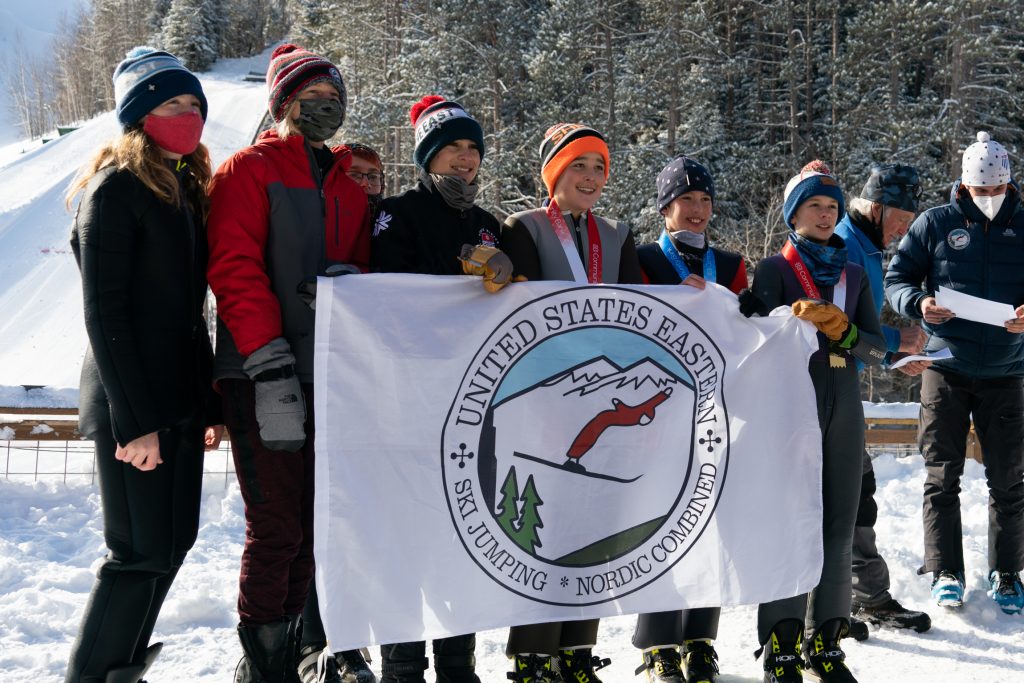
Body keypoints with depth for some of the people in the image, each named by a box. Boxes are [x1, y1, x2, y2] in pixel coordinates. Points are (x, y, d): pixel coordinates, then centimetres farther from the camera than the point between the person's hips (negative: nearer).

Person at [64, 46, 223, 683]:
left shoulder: (188, 188, 15)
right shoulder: (117, 187, -10)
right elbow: (105, 313, -15)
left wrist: (211, 403, 14)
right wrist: (134, 420, -19)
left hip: (181, 399, 8)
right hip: (134, 404, -8)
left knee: (174, 540, 11)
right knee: (144, 553, -7)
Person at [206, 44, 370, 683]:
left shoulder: (350, 182, 19)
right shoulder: (249, 170, 1)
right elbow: (235, 270, -9)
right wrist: (270, 367, -19)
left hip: (331, 377, 6)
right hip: (265, 378, -6)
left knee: (313, 527, 8)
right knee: (276, 528, -6)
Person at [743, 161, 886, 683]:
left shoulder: (854, 275, 15)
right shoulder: (774, 269, 3)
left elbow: (877, 347, 7)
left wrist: (841, 329, -11)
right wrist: (805, 319, -26)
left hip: (843, 411, 5)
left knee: (838, 525, 5)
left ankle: (824, 640, 14)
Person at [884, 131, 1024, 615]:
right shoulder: (935, 223, 1)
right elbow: (896, 278, 3)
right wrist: (917, 302, -18)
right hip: (946, 369, -1)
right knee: (942, 476, 3)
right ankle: (945, 572, 13)